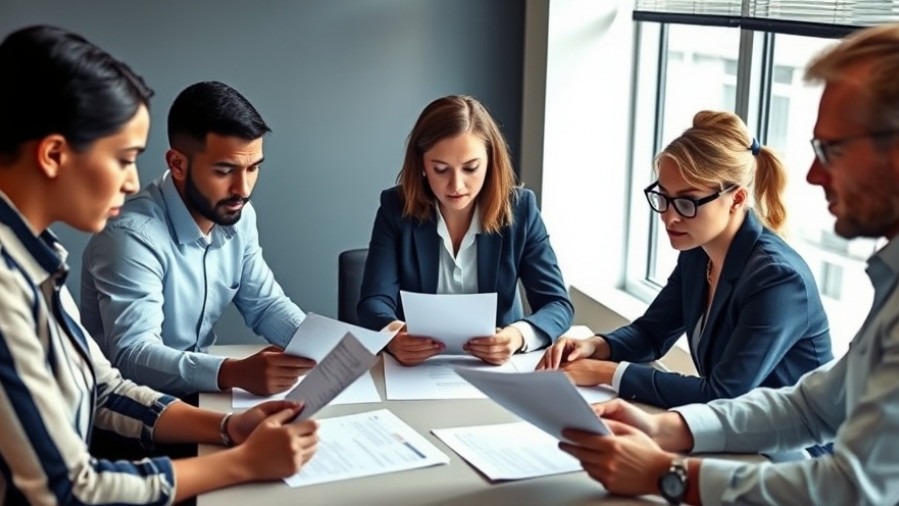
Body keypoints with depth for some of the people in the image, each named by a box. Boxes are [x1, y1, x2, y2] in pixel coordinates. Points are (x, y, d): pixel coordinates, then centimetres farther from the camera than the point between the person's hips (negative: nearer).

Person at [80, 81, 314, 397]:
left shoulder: (239, 217, -2)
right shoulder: (133, 236, -25)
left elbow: (265, 303, 8)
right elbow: (131, 355, -32)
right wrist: (234, 373, -46)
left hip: (198, 390, 7)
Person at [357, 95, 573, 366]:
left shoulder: (520, 209, -5)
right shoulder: (396, 208, -5)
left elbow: (557, 304, -7)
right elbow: (374, 300, -10)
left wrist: (519, 335, -30)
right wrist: (392, 334, -34)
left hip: (497, 367, 1)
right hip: (416, 366, 0)